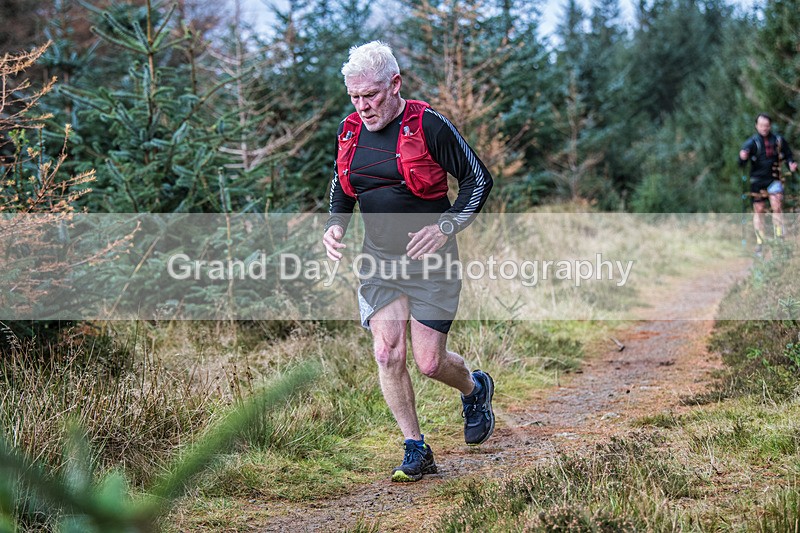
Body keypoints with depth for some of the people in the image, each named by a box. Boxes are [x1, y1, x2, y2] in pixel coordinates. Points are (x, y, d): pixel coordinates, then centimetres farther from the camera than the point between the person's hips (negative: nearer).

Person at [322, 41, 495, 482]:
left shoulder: (429, 126, -12)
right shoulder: (350, 131, 4)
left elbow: (478, 178, -6)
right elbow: (342, 190, 20)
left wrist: (445, 227, -17)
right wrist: (334, 226, 0)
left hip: (429, 259, -4)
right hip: (378, 259, 5)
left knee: (429, 363, -4)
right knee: (387, 354, -8)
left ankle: (476, 388, 32)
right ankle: (415, 451, 6)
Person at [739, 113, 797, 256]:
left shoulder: (779, 141, -1)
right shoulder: (751, 143, -6)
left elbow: (788, 155, 13)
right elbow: (741, 164, -13)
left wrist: (791, 164, -9)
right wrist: (742, 158, -36)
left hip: (774, 179, 0)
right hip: (757, 181, 0)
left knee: (777, 205, -19)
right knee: (759, 211, 4)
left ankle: (779, 237, -12)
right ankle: (760, 243, 16)